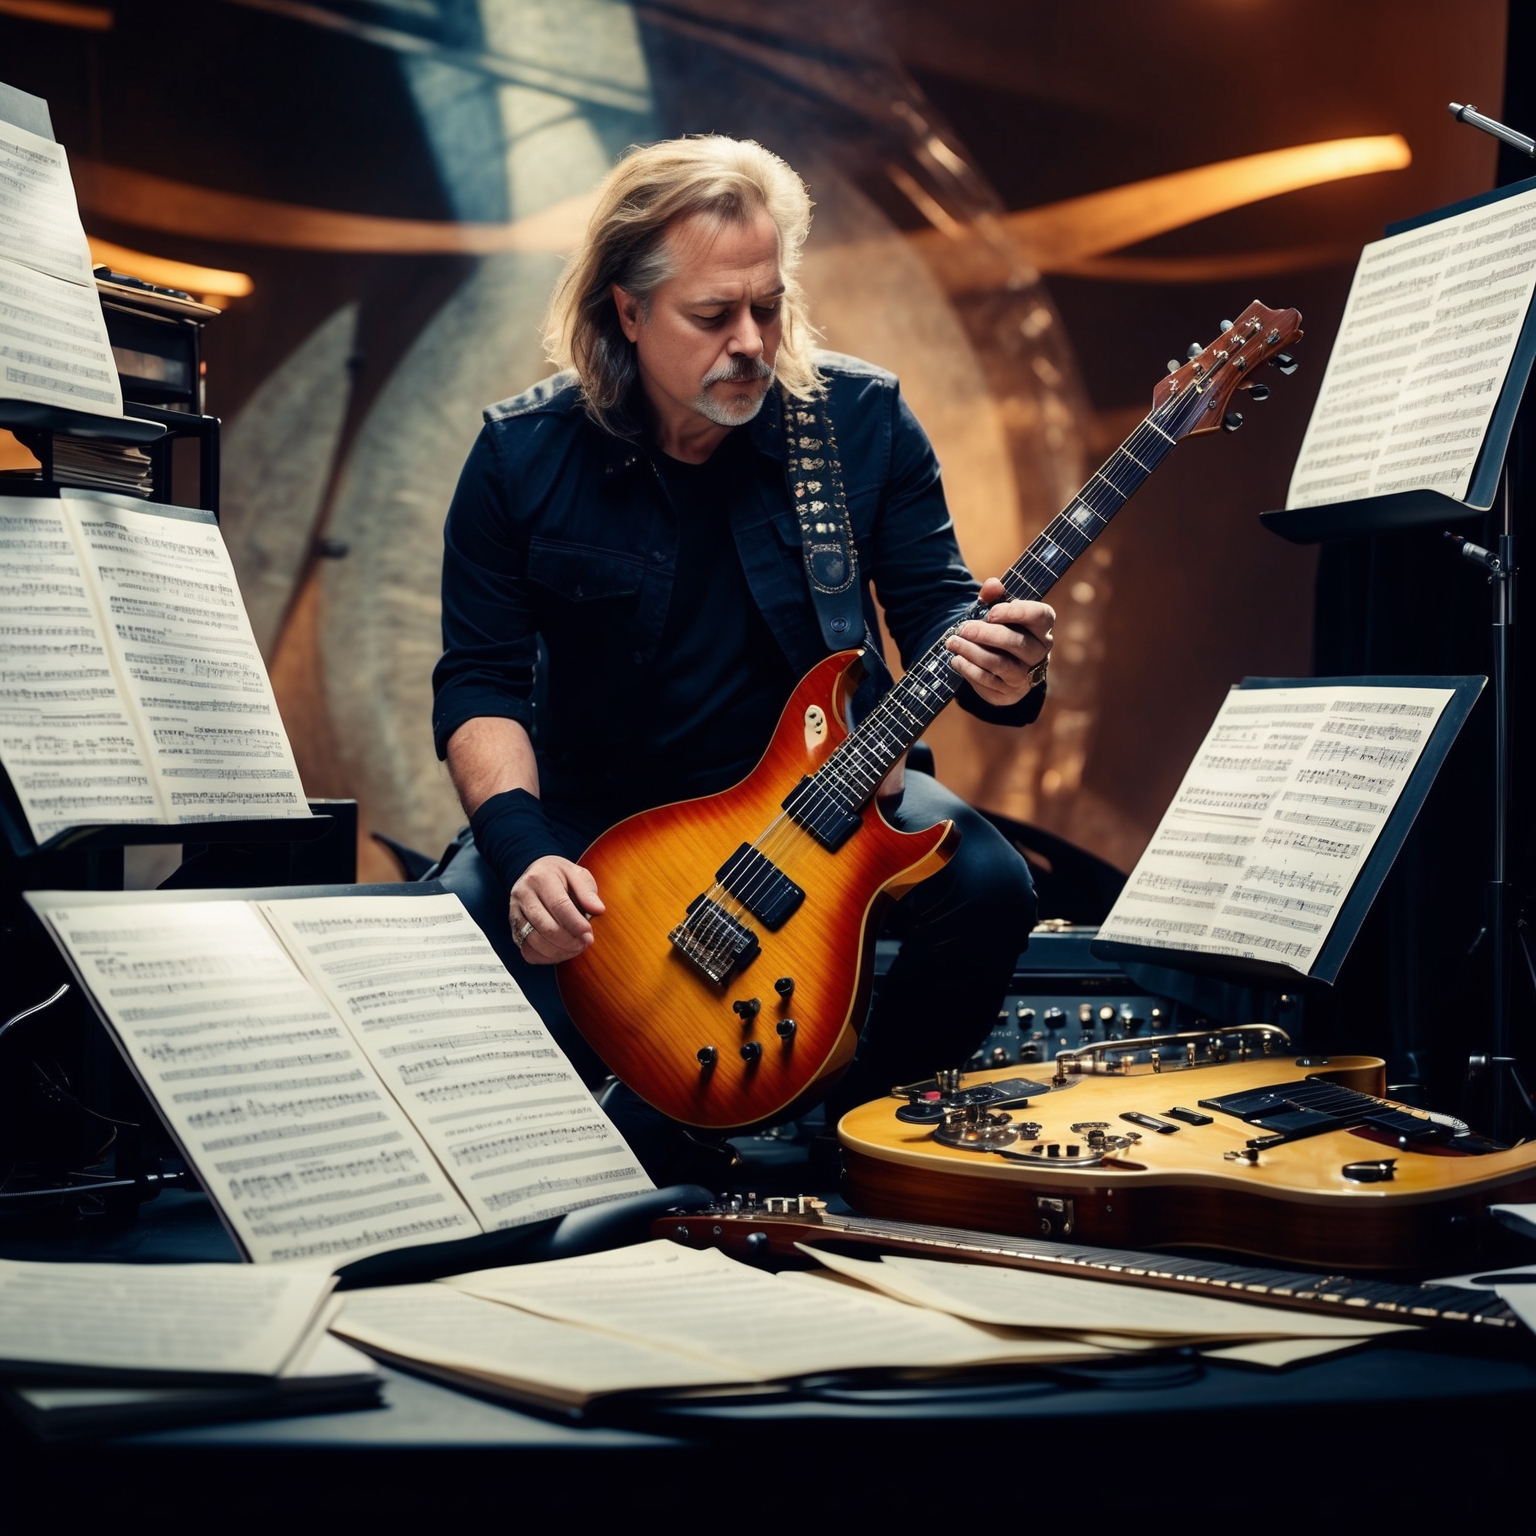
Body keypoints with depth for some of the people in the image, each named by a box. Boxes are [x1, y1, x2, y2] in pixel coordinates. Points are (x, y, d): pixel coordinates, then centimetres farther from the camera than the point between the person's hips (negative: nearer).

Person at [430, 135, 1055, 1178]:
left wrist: (989, 664, -30)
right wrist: (521, 843, -25)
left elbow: (935, 607, -4)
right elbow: (480, 680, -7)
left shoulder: (864, 421, -8)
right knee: (472, 913, -29)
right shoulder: (522, 454, -9)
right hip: (597, 815, 0)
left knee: (988, 882, -26)